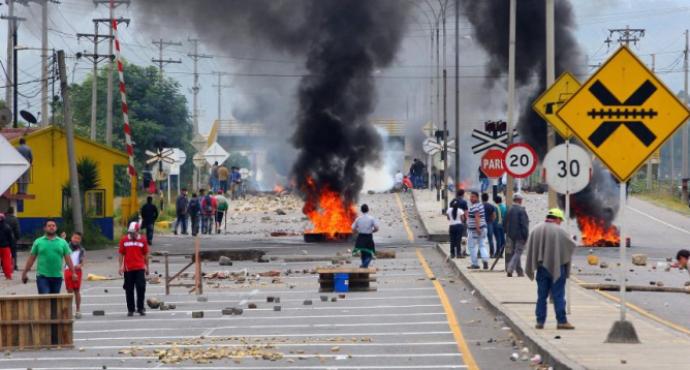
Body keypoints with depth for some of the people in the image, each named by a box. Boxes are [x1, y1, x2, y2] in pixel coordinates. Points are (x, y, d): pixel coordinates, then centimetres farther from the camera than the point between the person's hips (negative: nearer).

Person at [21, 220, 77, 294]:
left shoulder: (62, 242, 8)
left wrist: (73, 273, -2)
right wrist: (24, 273, 7)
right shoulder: (38, 242, 4)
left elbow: (68, 259, 6)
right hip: (42, 276, -2)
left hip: (57, 277, 2)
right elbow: (31, 259, 7)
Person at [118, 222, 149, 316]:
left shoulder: (142, 240, 4)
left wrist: (147, 267, 11)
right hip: (128, 269, 1)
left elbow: (146, 255, 11)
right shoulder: (124, 240, 4)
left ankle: (140, 308, 3)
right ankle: (130, 309, 14)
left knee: (141, 288, -7)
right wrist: (121, 266, -1)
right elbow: (121, 254, 7)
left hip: (140, 268, -1)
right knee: (129, 290, 5)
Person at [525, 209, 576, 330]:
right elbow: (572, 245, -2)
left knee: (541, 295, 10)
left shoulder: (536, 230, 1)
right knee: (558, 295, 1)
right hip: (557, 267, -4)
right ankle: (561, 321, 1)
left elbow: (530, 248, 4)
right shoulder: (559, 231, -11)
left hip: (541, 268, 4)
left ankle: (540, 321, 10)